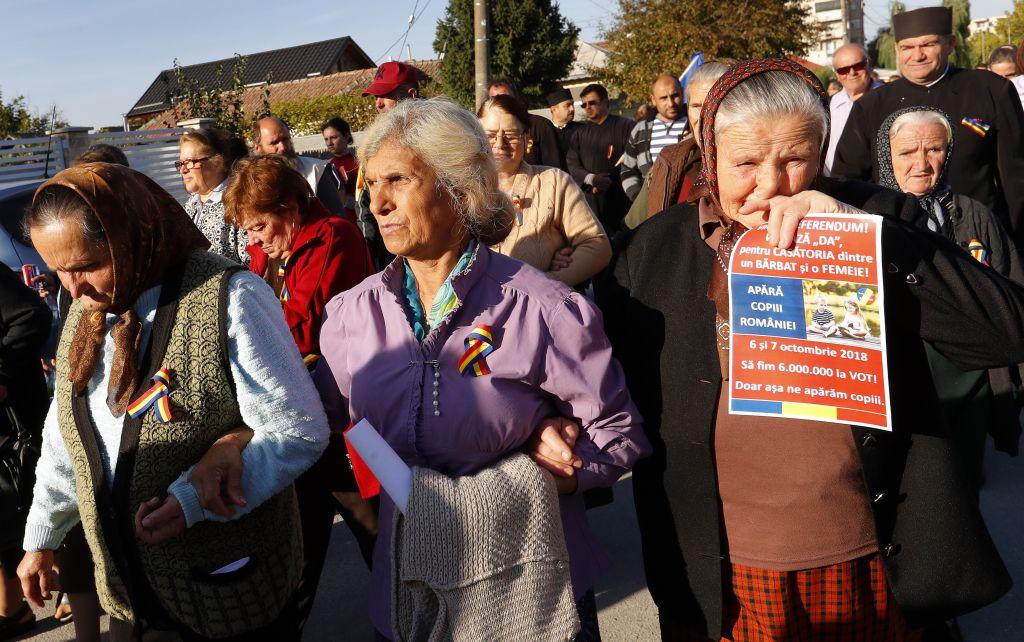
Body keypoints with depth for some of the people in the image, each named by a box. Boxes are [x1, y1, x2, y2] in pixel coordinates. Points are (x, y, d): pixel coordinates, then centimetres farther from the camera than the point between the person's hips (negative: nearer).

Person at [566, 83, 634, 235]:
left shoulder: (625, 127, 3)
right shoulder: (580, 133, 17)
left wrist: (610, 180, -13)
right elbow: (572, 164, 7)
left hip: (618, 200, -3)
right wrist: (590, 179, -11)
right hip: (590, 199, 3)